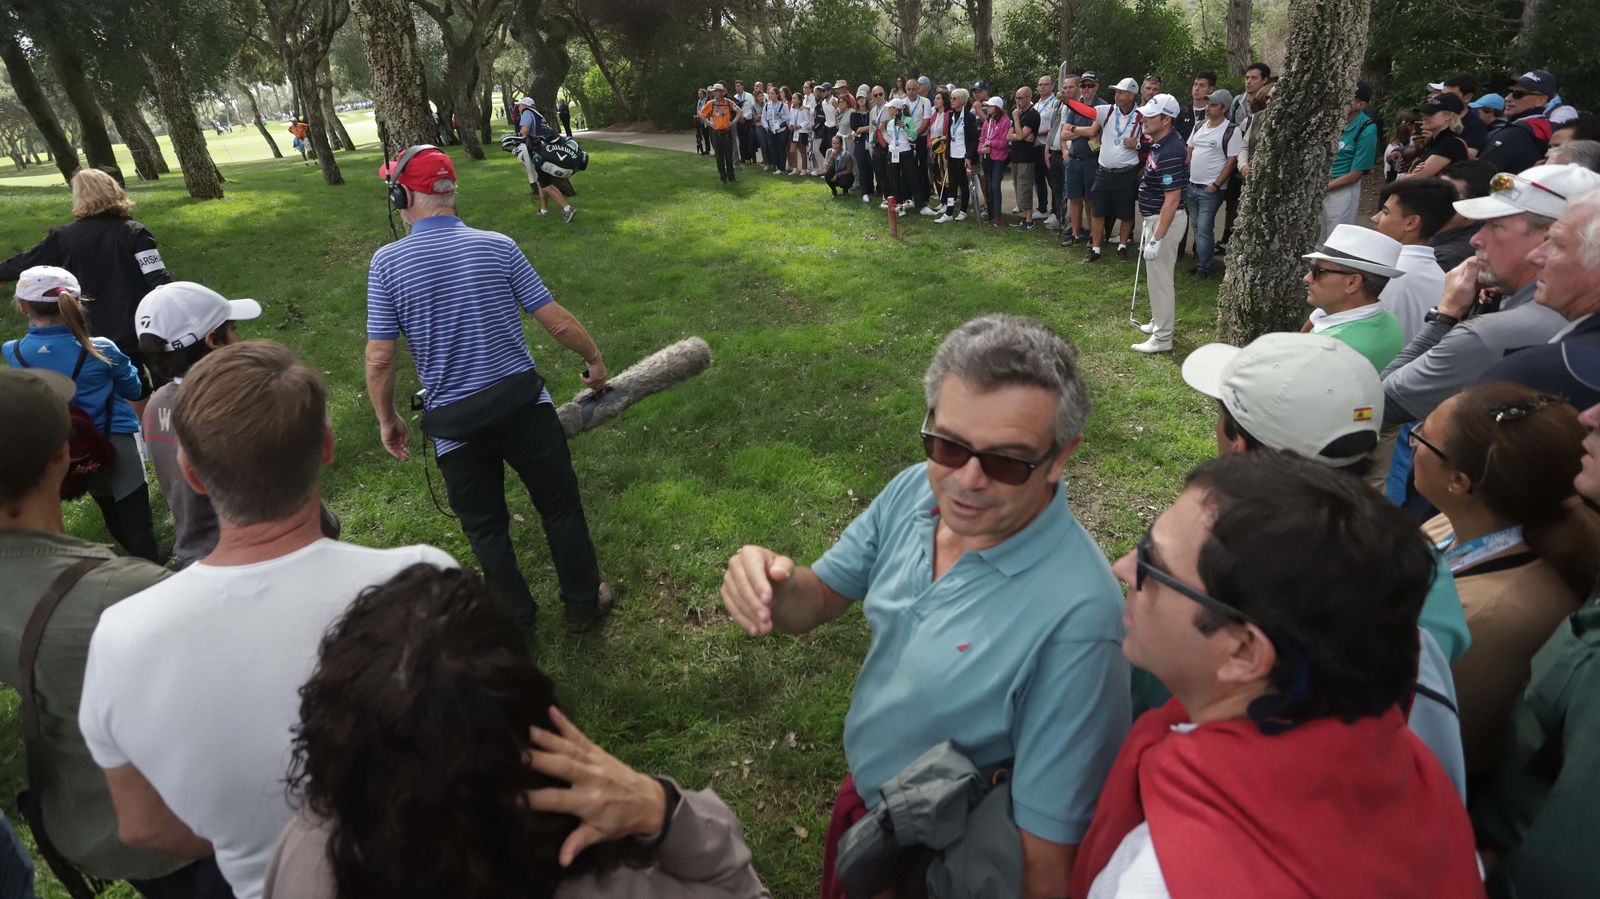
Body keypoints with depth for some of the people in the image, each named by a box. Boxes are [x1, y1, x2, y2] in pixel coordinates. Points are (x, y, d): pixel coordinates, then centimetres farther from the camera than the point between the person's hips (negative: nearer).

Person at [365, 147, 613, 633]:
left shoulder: (386, 262, -8)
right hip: (523, 403, 0)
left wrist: (387, 420, 9)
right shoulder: (497, 246, -6)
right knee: (561, 507, 16)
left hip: (454, 423, 0)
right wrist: (594, 359, 14)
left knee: (485, 527, 19)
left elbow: (379, 360, -7)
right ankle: (583, 605, 29)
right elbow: (559, 323, -4)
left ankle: (518, 621, 32)